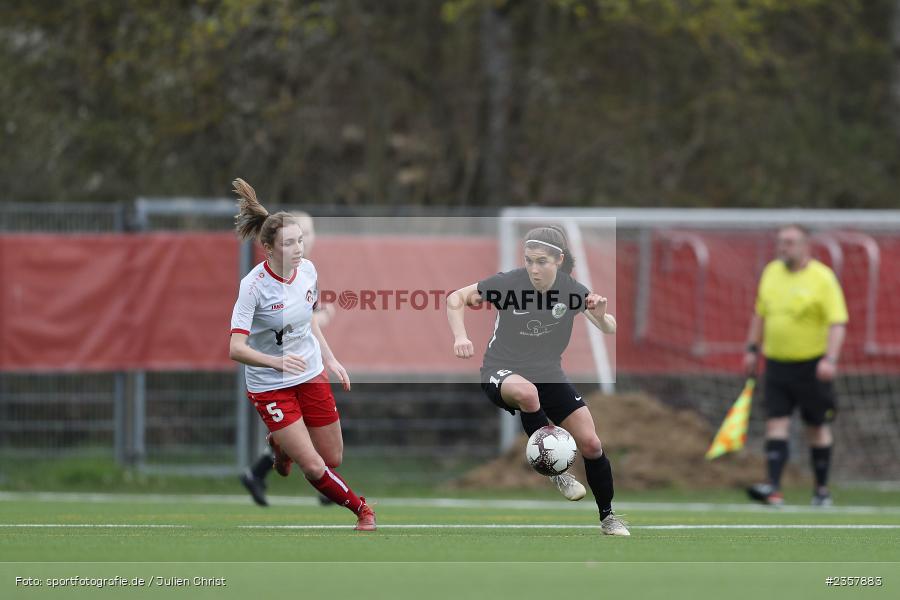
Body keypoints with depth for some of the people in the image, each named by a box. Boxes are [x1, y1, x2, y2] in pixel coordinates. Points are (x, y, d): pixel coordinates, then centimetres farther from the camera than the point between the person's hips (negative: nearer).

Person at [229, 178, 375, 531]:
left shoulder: (307, 270, -6)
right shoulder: (254, 286, -24)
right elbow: (236, 348, -28)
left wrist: (330, 359, 9)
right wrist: (277, 362, -43)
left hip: (311, 376, 6)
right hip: (270, 386, -6)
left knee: (332, 458, 11)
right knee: (314, 467, -11)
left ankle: (282, 444, 42)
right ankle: (360, 509, 16)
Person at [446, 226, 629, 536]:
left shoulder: (572, 290, -12)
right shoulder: (507, 283, -20)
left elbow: (609, 329, -4)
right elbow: (456, 298, -11)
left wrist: (601, 317, -27)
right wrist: (461, 337, -27)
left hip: (549, 374, 3)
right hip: (502, 372, -3)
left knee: (590, 443, -6)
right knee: (526, 392, -40)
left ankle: (608, 517, 17)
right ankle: (556, 472, -21)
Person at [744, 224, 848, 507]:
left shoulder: (822, 277, -9)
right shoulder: (771, 272, 8)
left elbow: (837, 323, -14)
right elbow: (760, 314, 21)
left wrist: (830, 359, -25)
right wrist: (752, 349, 17)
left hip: (812, 365, -4)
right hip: (777, 364, 4)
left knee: (817, 428, 6)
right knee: (776, 423, -8)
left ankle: (822, 490, 18)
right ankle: (773, 489, -16)